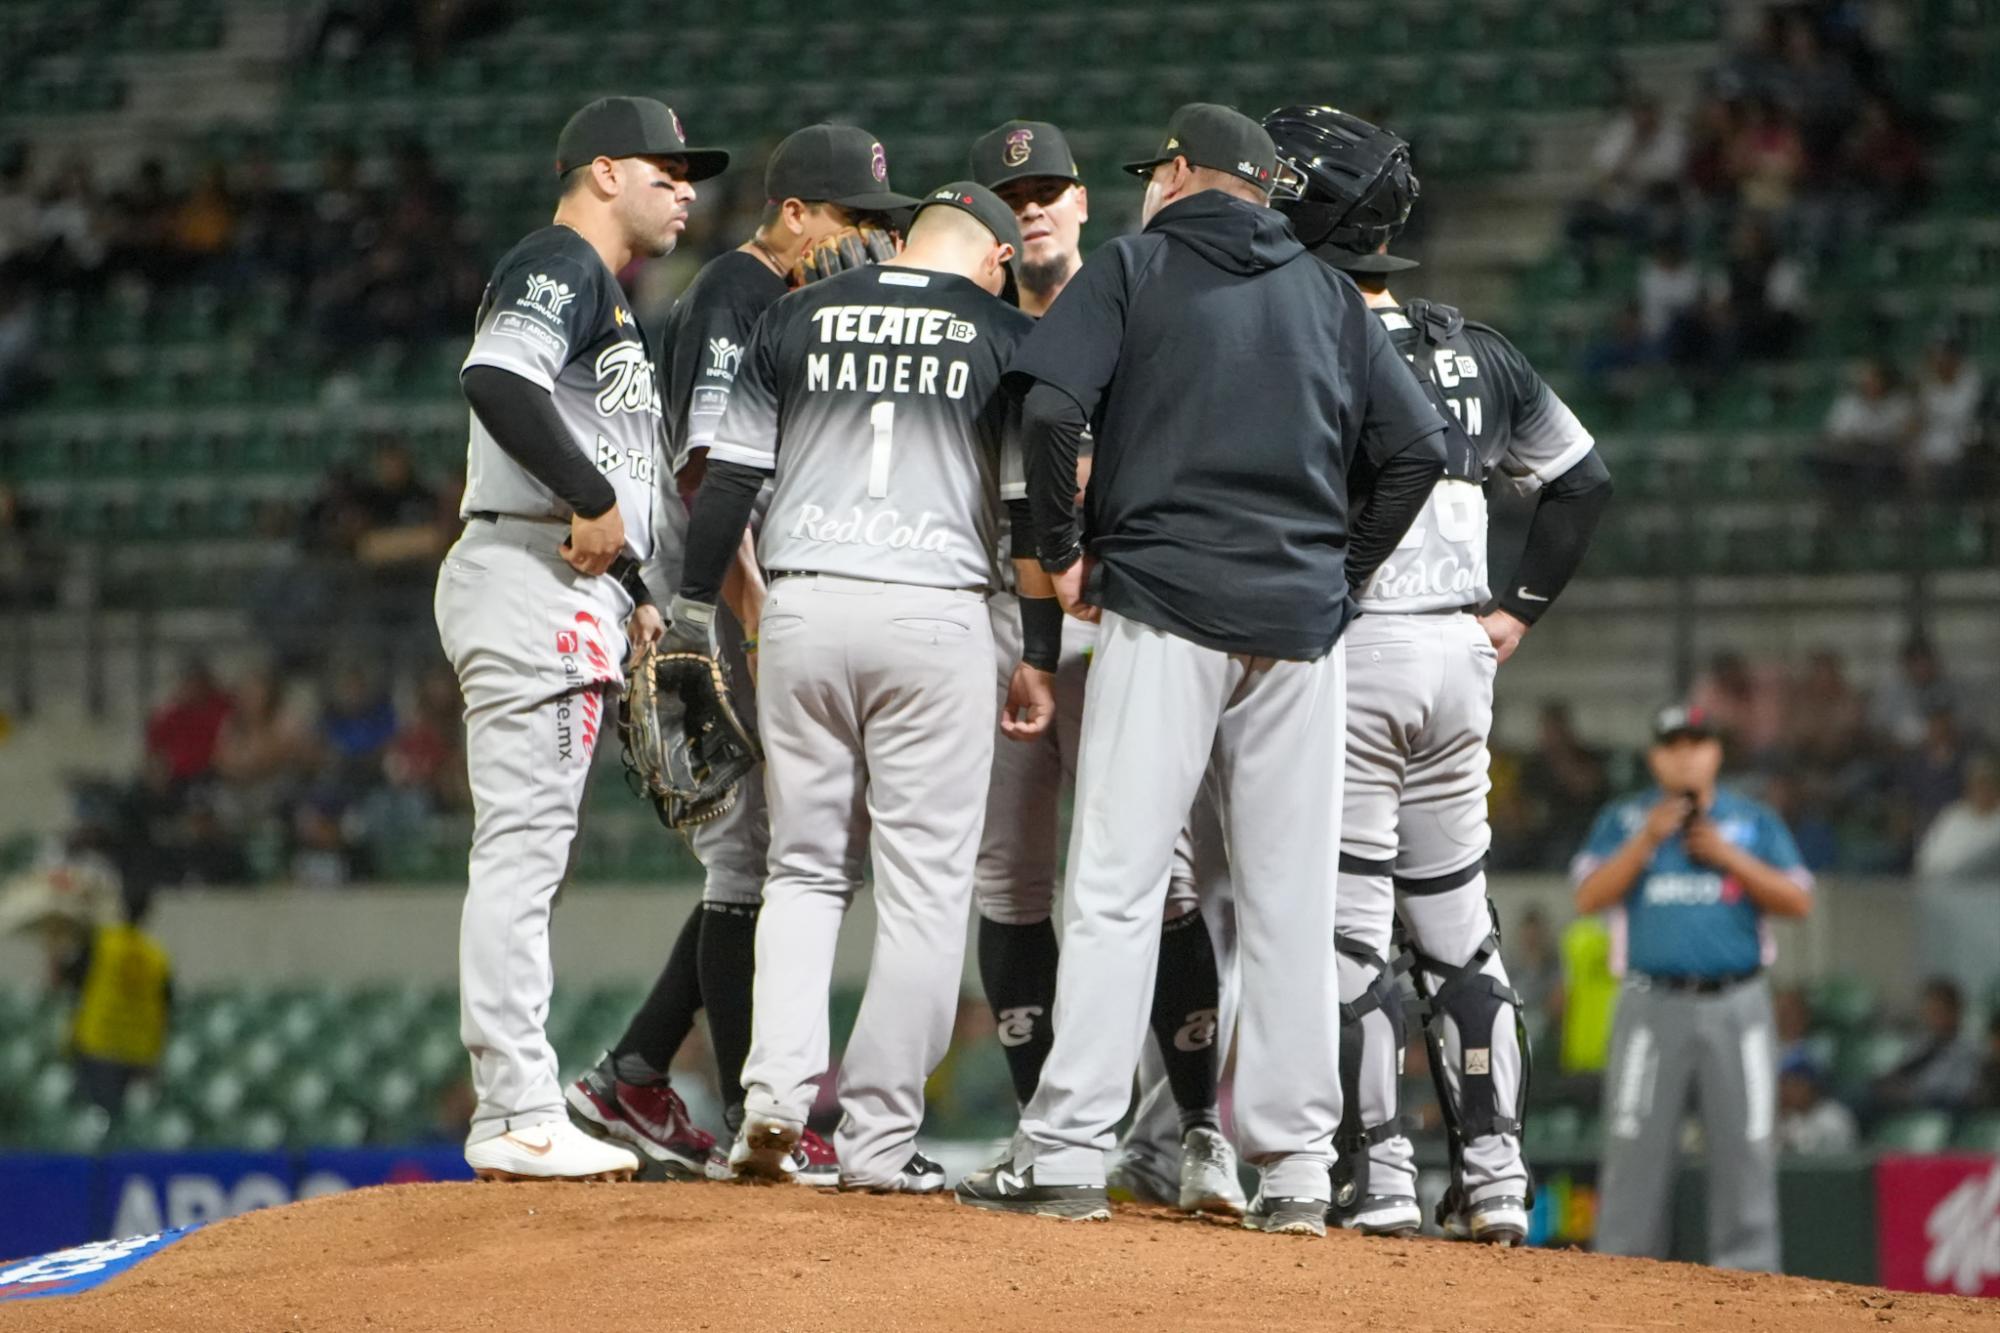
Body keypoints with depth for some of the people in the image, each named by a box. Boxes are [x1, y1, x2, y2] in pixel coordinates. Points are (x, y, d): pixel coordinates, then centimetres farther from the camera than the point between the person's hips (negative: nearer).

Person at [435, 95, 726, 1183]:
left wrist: (635, 596, 22)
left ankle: (513, 1122, 12)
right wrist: (594, 499, -22)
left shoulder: (603, 298, 27)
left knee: (527, 857, 10)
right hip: (530, 582, -11)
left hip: (576, 591, 11)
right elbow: (496, 380, -25)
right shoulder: (557, 269, -7)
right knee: (523, 847, -12)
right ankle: (519, 1120, -15)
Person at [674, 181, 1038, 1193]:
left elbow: (730, 475, 8)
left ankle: (776, 1091, -6)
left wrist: (694, 608, 16)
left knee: (804, 868, 13)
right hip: (934, 615, -3)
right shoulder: (1002, 333, 4)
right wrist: (1039, 658, 7)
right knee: (922, 883, 3)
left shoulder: (796, 319, 10)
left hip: (803, 607, 3)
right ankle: (878, 1137, -1)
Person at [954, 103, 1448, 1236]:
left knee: (1116, 885, -5)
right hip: (1303, 623, 3)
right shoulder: (1329, 293, 16)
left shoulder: (1134, 266, 5)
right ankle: (1296, 1169, 3)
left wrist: (1064, 551, 1)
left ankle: (1069, 1152, -10)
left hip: (1165, 602, -3)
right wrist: (1344, 565, 14)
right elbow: (1419, 445, 8)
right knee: (1292, 898, 5)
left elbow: (1052, 406, -10)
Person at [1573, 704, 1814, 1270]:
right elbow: (1589, 898, -1)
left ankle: (1747, 1271, -1)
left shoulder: (1755, 823, 12)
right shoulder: (1623, 821, 11)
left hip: (1736, 1006, 1)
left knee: (1745, 1145, -4)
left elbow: (1798, 901, 3)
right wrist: (1647, 840, -10)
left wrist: (1730, 858, -7)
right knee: (1635, 1146, -4)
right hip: (1653, 1006, -1)